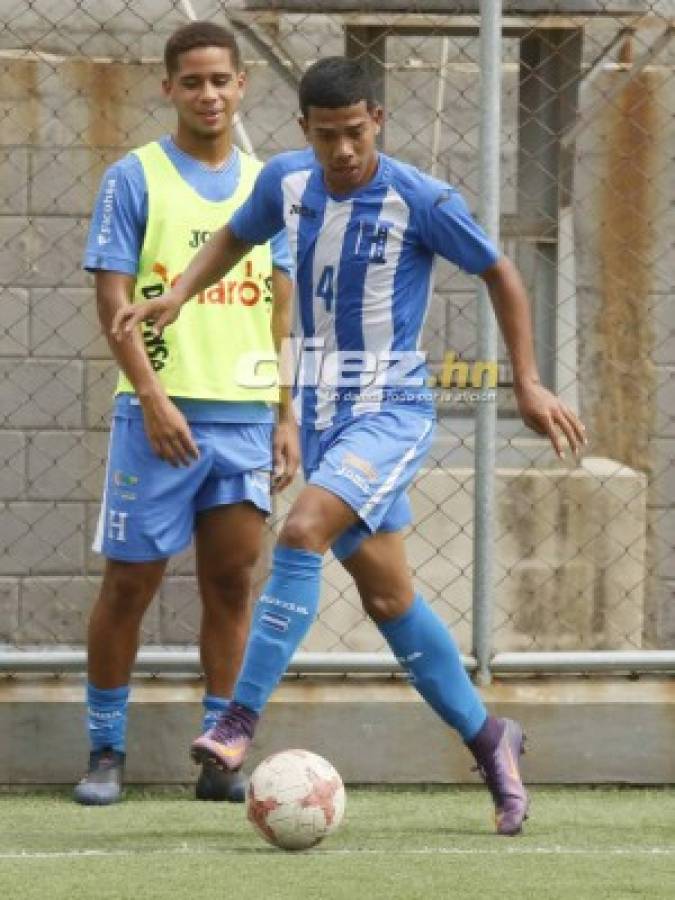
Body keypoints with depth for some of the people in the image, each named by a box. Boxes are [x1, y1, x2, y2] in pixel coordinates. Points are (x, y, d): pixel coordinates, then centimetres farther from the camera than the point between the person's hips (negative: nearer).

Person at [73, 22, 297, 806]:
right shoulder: (136, 178, -1)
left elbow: (280, 309, 14)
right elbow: (113, 298, -6)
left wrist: (287, 416, 8)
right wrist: (153, 398, -16)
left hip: (246, 414, 4)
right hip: (161, 411, -4)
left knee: (230, 580, 3)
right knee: (131, 579, 0)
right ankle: (105, 750, 9)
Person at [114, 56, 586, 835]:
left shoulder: (420, 201, -14)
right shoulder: (287, 182, 0)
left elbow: (500, 275, -1)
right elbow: (236, 237, 21)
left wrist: (527, 384, -1)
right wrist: (178, 295, 3)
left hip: (391, 411, -6)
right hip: (322, 412, 6)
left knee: (302, 532, -27)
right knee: (386, 595, 9)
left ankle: (239, 723, -28)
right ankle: (486, 739, 24)